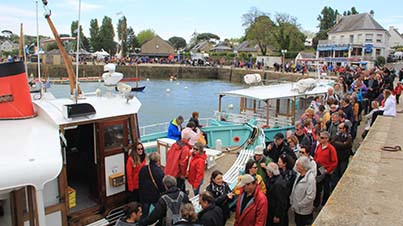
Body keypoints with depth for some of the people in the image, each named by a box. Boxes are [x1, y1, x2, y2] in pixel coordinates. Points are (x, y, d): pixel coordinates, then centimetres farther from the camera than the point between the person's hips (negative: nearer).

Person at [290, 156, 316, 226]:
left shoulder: (310, 178, -25)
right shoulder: (299, 175, 2)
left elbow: (310, 196, -27)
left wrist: (299, 205, -19)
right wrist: (292, 202, 9)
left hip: (304, 211, -7)